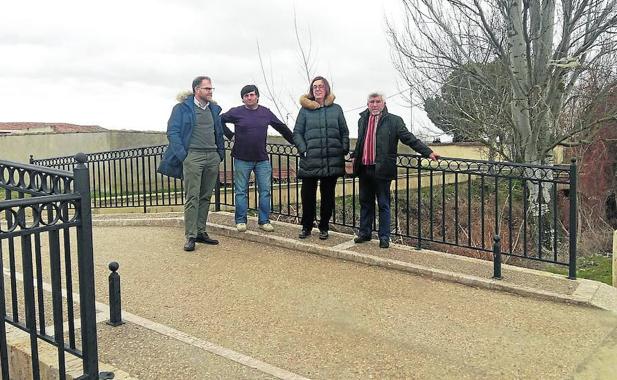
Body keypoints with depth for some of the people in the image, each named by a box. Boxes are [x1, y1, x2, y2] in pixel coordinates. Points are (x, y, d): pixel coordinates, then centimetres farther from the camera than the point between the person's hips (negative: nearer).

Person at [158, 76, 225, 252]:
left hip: (212, 157, 6)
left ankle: (201, 232, 16)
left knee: (205, 197, 9)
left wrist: (220, 153, 13)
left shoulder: (214, 109, 17)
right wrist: (182, 155, -13)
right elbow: (172, 132, -5)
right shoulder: (182, 108, 0)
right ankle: (190, 236, -6)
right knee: (192, 197, -8)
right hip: (193, 156, -6)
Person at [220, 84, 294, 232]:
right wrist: (230, 135, -1)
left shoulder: (266, 112, 6)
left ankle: (264, 221, 12)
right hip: (242, 159, -2)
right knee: (241, 191, 5)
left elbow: (282, 128, 15)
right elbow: (219, 120, 4)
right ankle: (240, 221, 14)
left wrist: (295, 141, 16)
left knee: (265, 191, 3)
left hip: (262, 160, 2)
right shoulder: (236, 112, -2)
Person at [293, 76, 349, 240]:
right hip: (310, 162, -1)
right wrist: (303, 150, -8)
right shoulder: (305, 109, 4)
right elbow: (297, 133, 4)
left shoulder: (336, 109, 8)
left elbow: (344, 132, 11)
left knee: (328, 196, 8)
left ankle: (324, 228, 21)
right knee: (307, 195, 3)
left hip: (332, 161, 1)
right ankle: (306, 227, 20)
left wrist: (344, 150, 0)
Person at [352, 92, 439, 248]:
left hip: (381, 170, -5)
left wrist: (428, 152, -11)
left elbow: (409, 138, -6)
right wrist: (355, 156, 16)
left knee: (383, 205, 3)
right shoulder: (362, 120, 12)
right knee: (365, 202, 14)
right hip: (364, 169, 5)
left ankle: (384, 237, 11)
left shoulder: (394, 121, -3)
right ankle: (364, 233, 26)